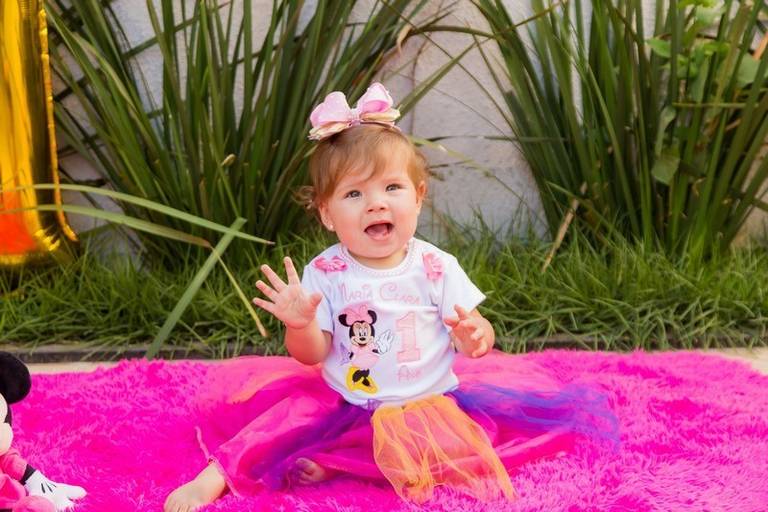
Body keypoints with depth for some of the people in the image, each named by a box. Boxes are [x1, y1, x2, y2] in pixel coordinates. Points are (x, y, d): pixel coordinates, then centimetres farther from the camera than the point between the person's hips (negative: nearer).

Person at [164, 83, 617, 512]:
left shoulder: (436, 268, -5)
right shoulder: (324, 274, -5)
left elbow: (473, 329, -2)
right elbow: (312, 355, -5)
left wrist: (475, 336, -26)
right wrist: (301, 326, -27)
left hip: (432, 402, 1)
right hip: (342, 404, -1)